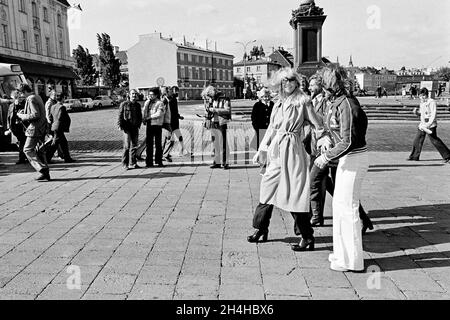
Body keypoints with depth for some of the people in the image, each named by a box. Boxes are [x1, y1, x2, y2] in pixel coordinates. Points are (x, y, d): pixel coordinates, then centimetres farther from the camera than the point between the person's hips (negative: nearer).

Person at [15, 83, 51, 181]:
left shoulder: (31, 99, -14)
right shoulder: (37, 97, 16)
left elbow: (36, 115, -22)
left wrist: (22, 116, -11)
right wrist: (24, 113, 16)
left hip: (35, 128, -10)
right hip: (42, 128, 10)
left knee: (28, 149, -3)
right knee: (40, 151, 11)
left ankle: (42, 169, -10)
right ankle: (46, 173, 11)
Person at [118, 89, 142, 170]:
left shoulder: (138, 105, 12)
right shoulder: (124, 104, -2)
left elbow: (140, 116, 21)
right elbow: (120, 115, -2)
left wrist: (139, 124, 10)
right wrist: (120, 125, -9)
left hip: (135, 128, 5)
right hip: (127, 127, -5)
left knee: (134, 146, 8)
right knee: (127, 146, -9)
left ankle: (133, 163, 17)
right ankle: (125, 164, -1)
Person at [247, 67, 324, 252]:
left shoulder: (303, 101, -4)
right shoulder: (278, 103, 13)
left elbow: (317, 125, -3)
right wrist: (261, 150, 17)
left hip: (293, 149, -6)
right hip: (275, 150, 6)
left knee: (294, 193, -5)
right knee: (267, 189, 11)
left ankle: (307, 238, 8)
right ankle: (261, 230, 26)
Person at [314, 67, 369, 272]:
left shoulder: (346, 105, -19)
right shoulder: (337, 103, 10)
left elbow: (348, 142, -22)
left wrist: (326, 157, -15)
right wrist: (328, 139, 3)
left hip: (354, 159, -10)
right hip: (347, 159, 10)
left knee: (348, 208, -2)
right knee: (339, 205, 17)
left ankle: (352, 261, 11)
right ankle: (342, 253, 31)